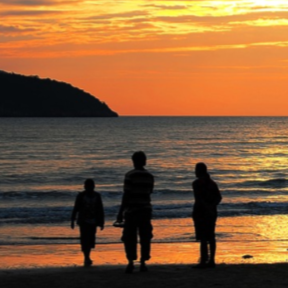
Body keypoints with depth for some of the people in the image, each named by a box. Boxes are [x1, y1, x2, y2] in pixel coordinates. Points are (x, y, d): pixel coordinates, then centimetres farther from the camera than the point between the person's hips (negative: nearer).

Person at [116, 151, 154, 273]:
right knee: (145, 238, 9)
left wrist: (121, 212, -8)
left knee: (129, 238, 0)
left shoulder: (130, 175, -9)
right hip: (146, 210, 4)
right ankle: (143, 263, 6)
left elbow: (126, 195, -12)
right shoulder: (149, 176, 6)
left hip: (132, 210, -4)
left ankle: (131, 263, -12)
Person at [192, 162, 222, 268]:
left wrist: (208, 208, -21)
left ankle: (203, 261, -11)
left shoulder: (197, 183, -10)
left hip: (201, 212, -8)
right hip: (211, 212, 8)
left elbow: (199, 198, -20)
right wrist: (212, 206, -4)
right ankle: (211, 261, 14)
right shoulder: (212, 183, 13)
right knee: (210, 237, 12)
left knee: (203, 238, -9)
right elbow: (219, 197, 7)